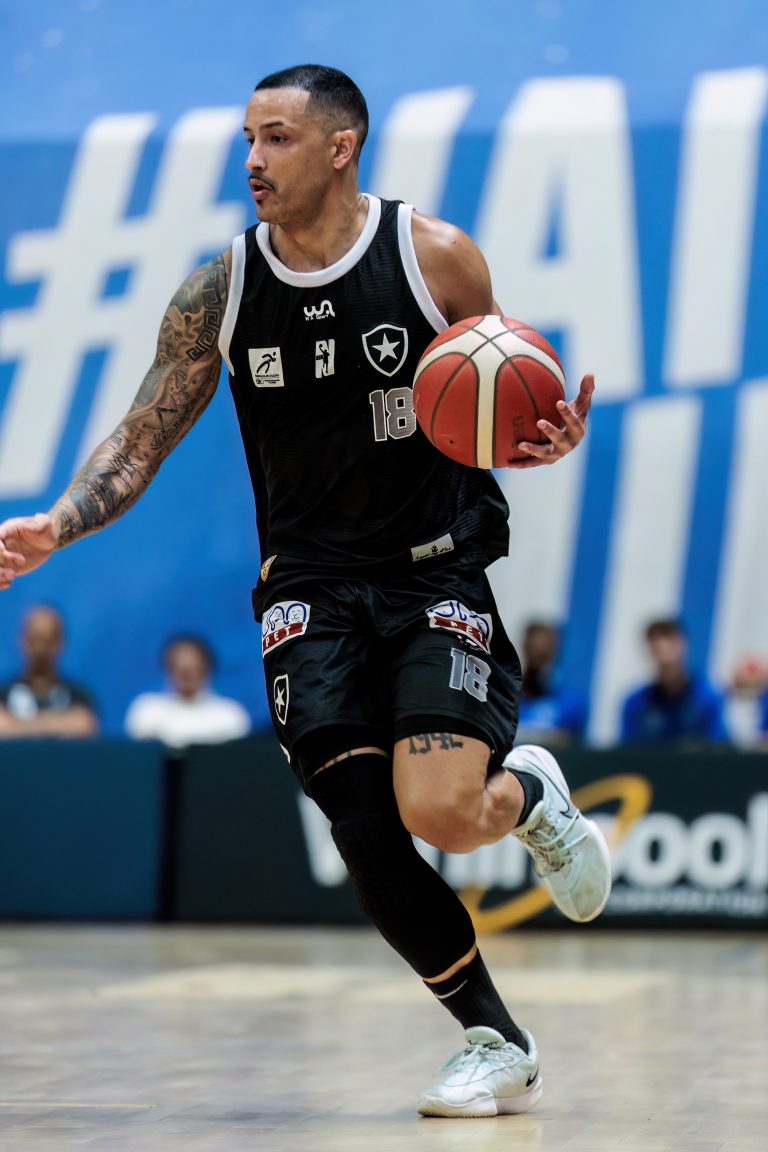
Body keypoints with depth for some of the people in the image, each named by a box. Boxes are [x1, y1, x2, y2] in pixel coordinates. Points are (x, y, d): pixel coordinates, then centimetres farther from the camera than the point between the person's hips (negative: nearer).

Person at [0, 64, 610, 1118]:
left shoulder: (436, 256, -6)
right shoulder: (220, 291, 0)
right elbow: (142, 442, 3)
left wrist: (551, 437, -18)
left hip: (438, 569, -2)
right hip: (311, 585, 2)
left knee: (441, 811, -20)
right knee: (366, 837, -8)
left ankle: (531, 796, 19)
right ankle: (498, 1046, 10)